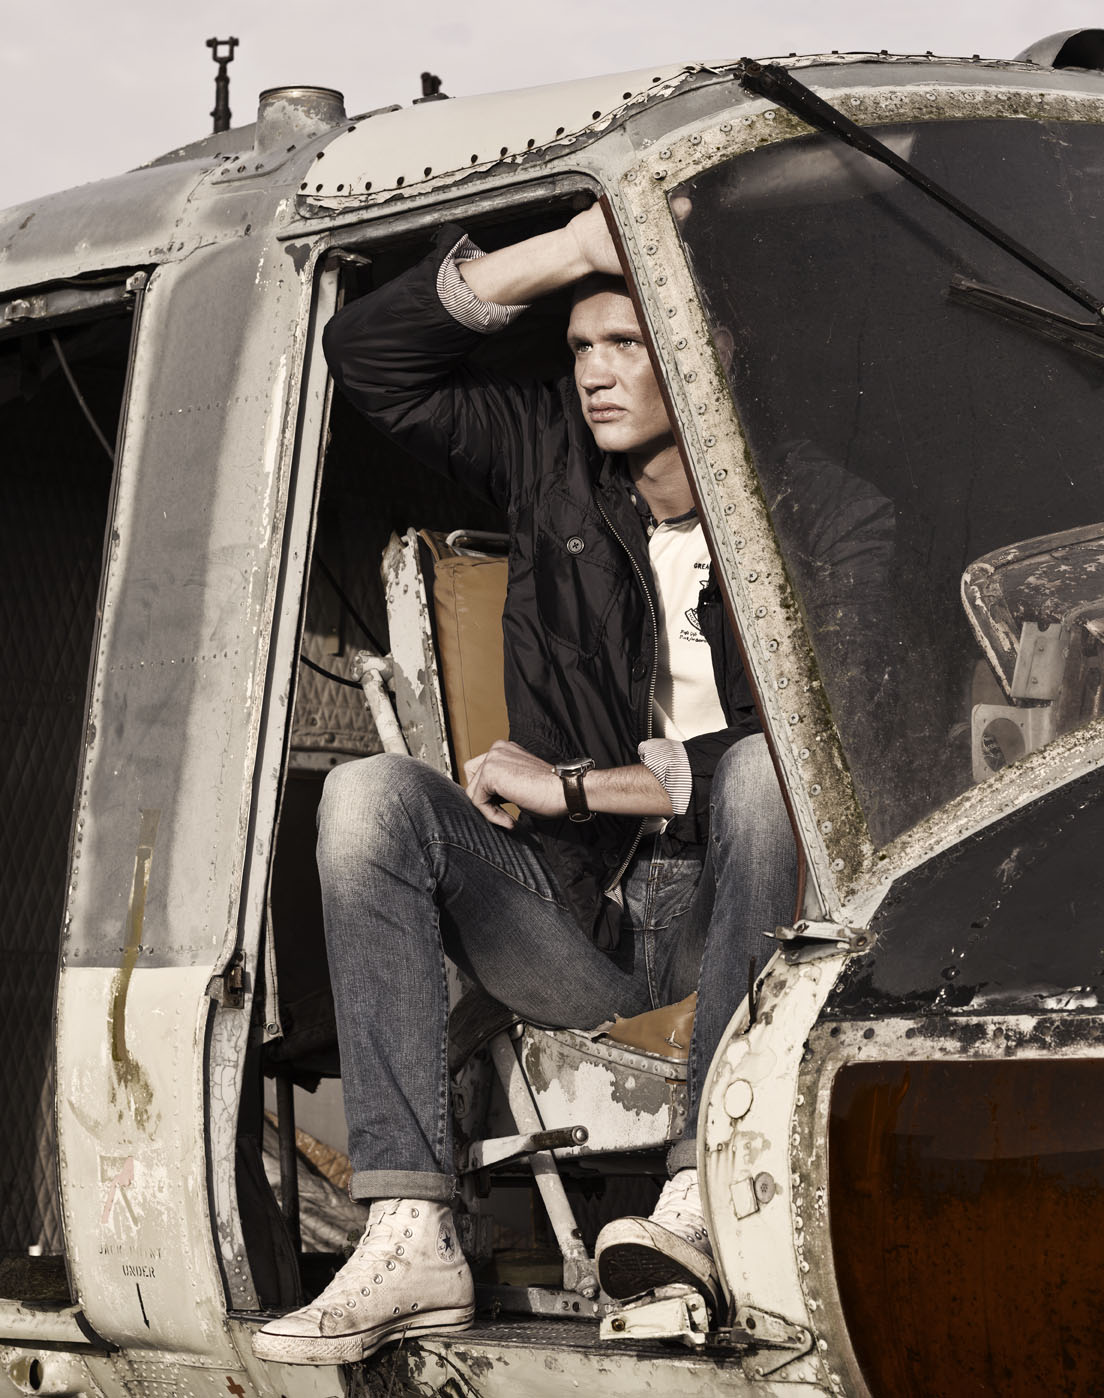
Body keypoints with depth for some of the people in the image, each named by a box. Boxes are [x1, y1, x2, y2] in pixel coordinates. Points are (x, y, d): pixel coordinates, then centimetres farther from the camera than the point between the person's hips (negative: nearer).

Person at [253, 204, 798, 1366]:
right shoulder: (552, 457, 7)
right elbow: (367, 352, 2)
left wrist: (569, 785, -12)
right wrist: (577, 246, -8)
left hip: (725, 914, -3)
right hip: (570, 919, 4)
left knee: (768, 768, -33)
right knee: (370, 792, -20)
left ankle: (706, 1195, -41)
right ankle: (411, 1235, -32)